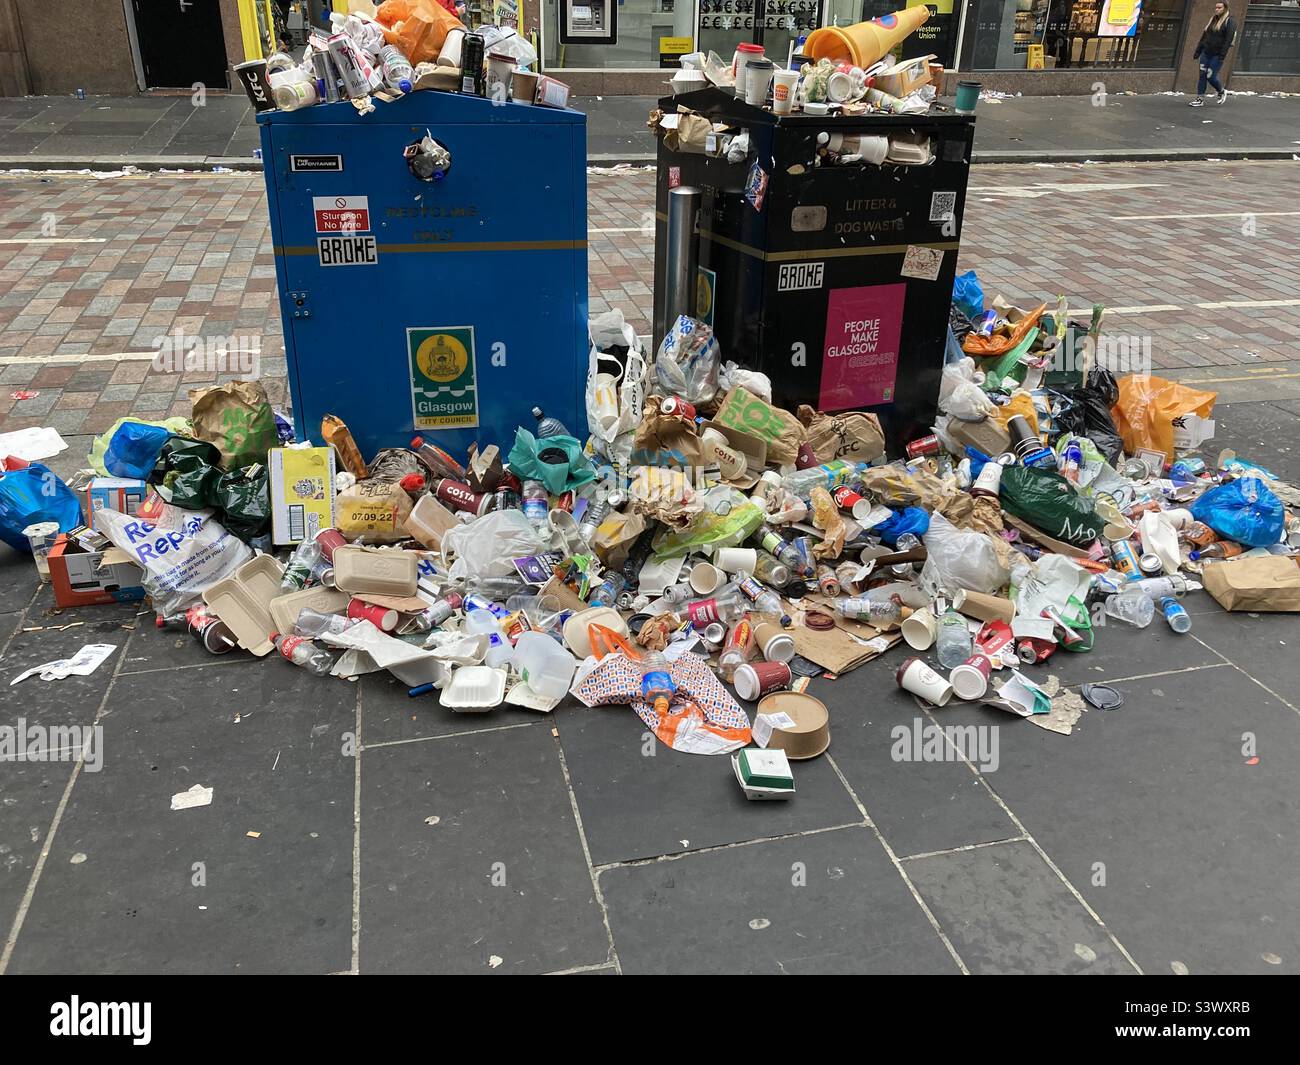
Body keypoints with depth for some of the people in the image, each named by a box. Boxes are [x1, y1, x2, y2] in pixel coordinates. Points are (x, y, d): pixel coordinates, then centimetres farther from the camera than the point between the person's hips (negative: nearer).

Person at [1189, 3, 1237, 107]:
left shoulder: (1229, 22, -5)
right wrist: (1197, 51, 14)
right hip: (1206, 53, 6)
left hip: (1217, 55, -6)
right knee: (1202, 76, 1)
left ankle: (1221, 93, 17)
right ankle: (1200, 99, 5)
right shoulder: (1212, 20, 16)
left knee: (1210, 77, -8)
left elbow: (1228, 39, -13)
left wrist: (1222, 55, -21)